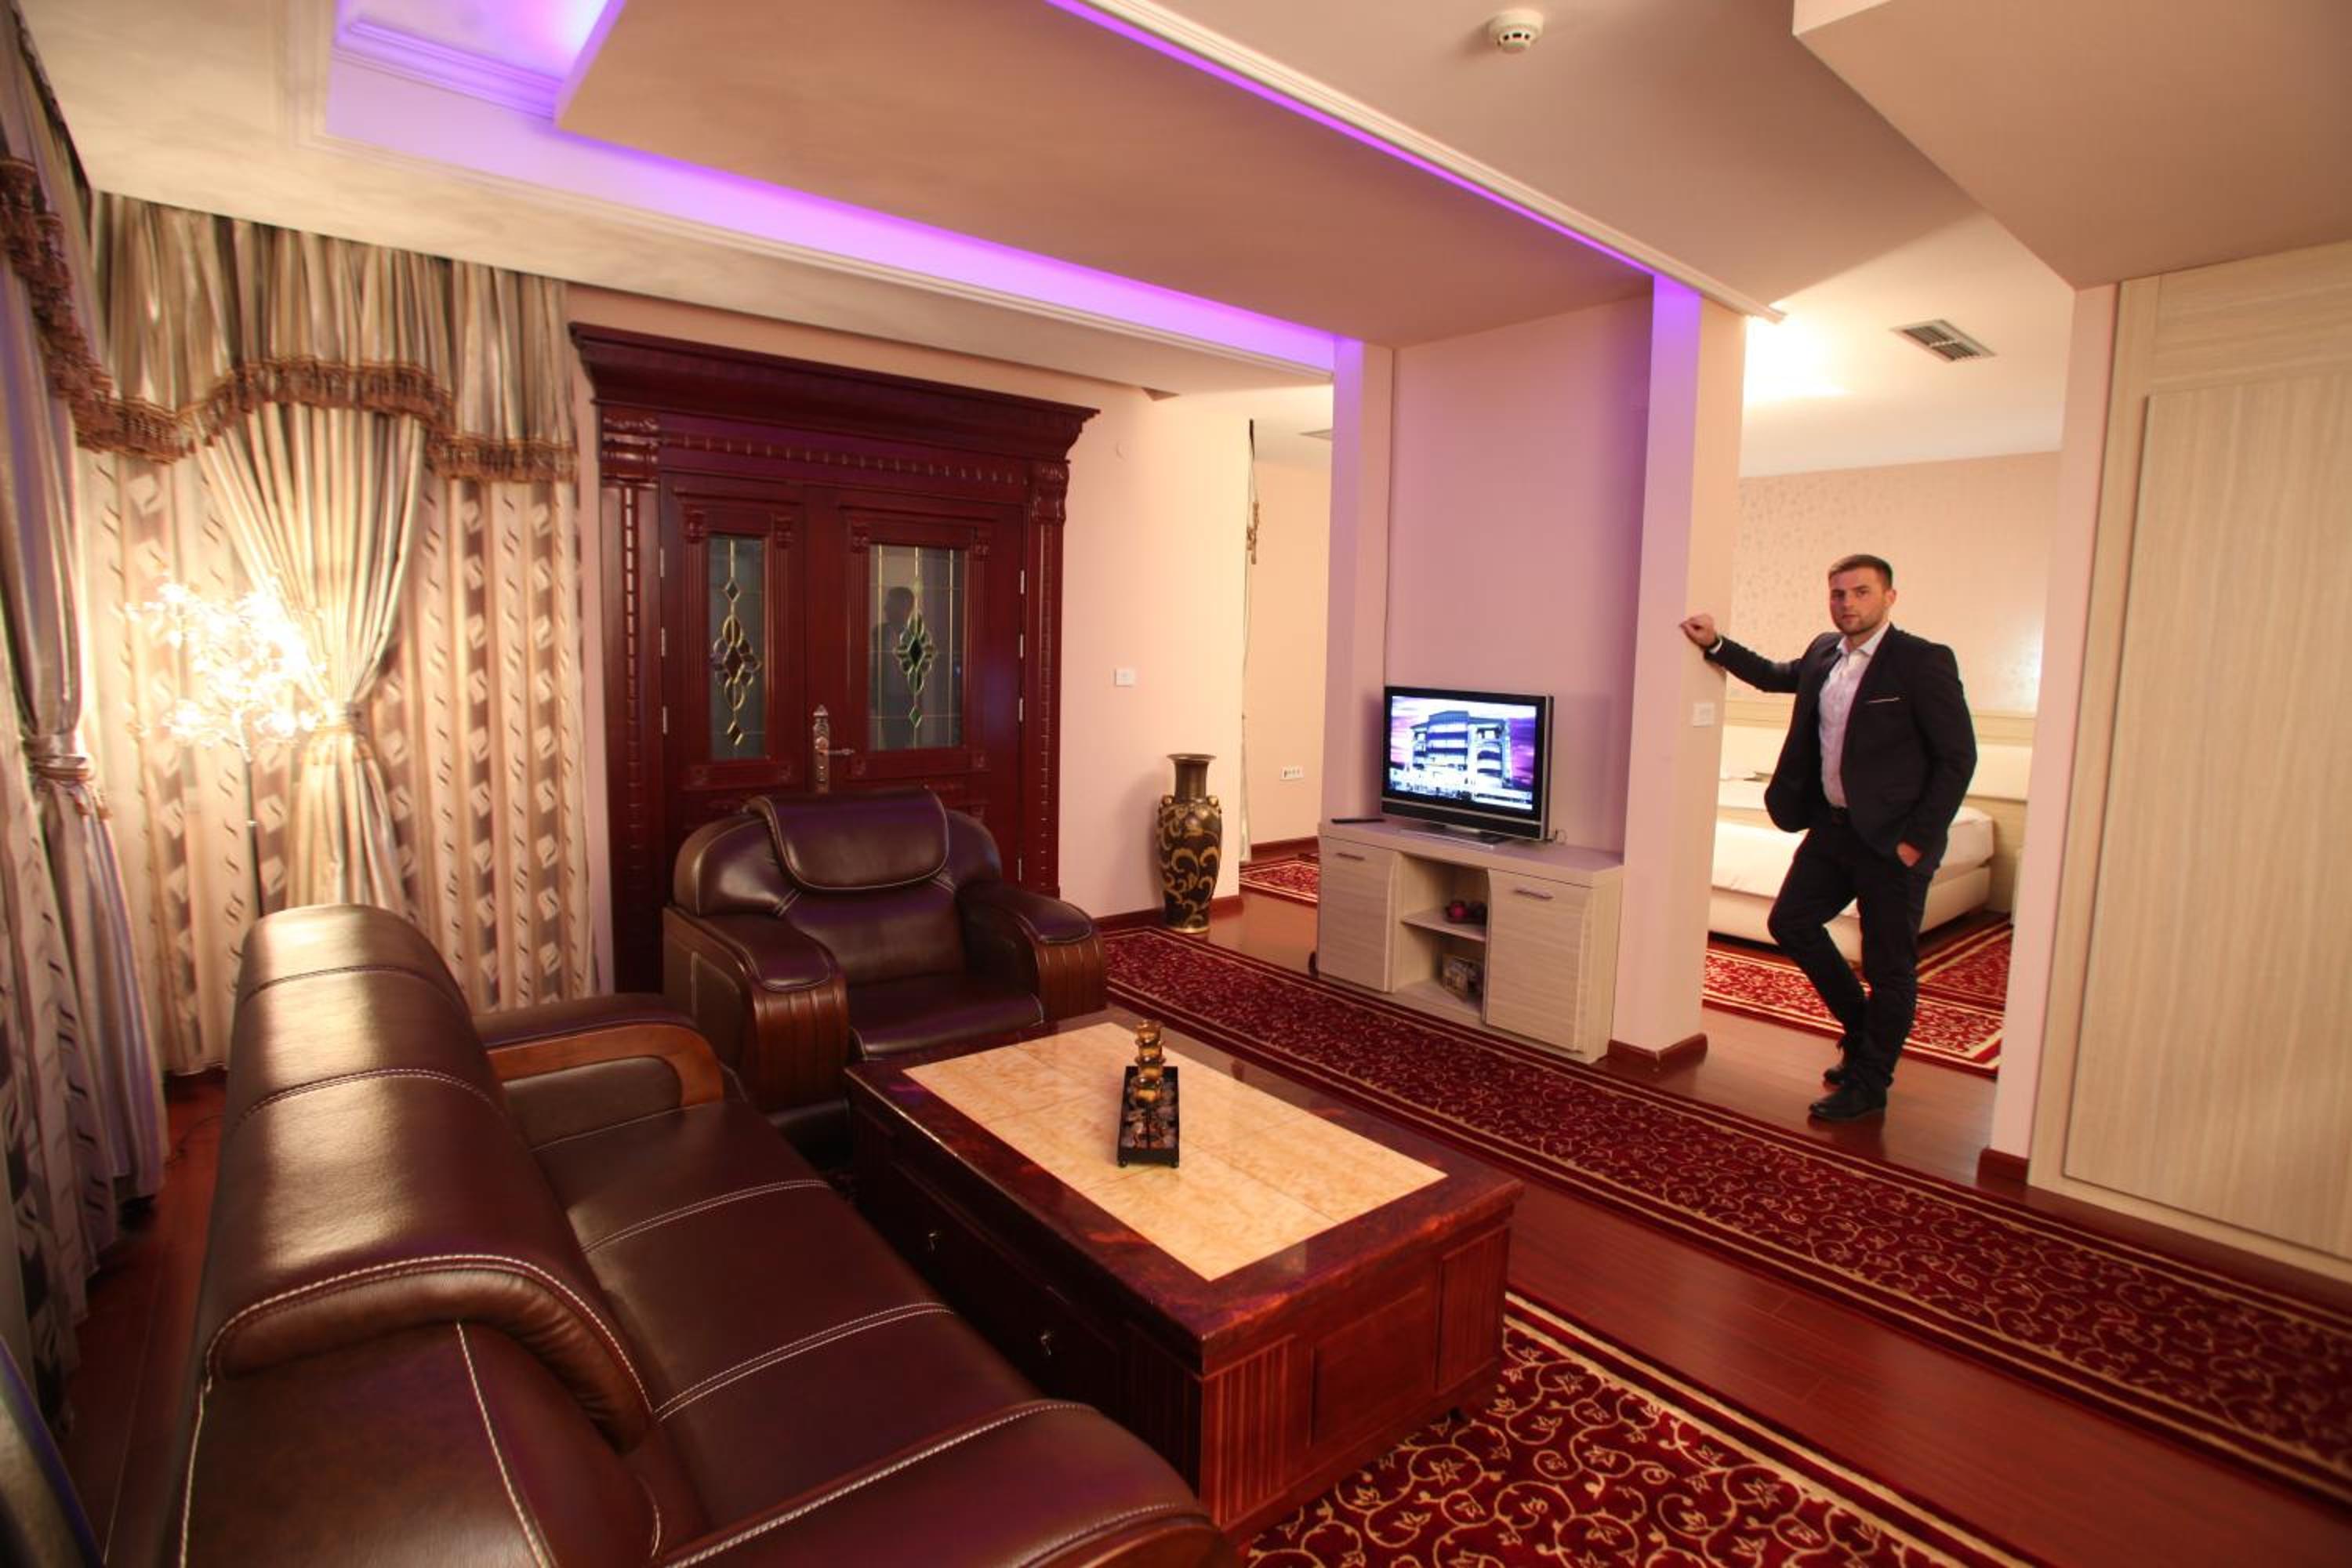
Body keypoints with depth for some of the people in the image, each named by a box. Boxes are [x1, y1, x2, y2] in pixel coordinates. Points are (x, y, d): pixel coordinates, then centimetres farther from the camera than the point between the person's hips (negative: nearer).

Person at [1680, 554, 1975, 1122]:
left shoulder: (1923, 661, -13)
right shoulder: (1824, 653, 7)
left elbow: (1958, 756, -13)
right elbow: (1777, 676, 29)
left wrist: (1916, 839, -16)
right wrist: (1716, 645, 16)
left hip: (1892, 840, -7)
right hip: (1832, 825, 7)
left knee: (1889, 967, 4)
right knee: (1791, 921, 13)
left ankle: (1867, 1085, 19)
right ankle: (1860, 1029, 34)